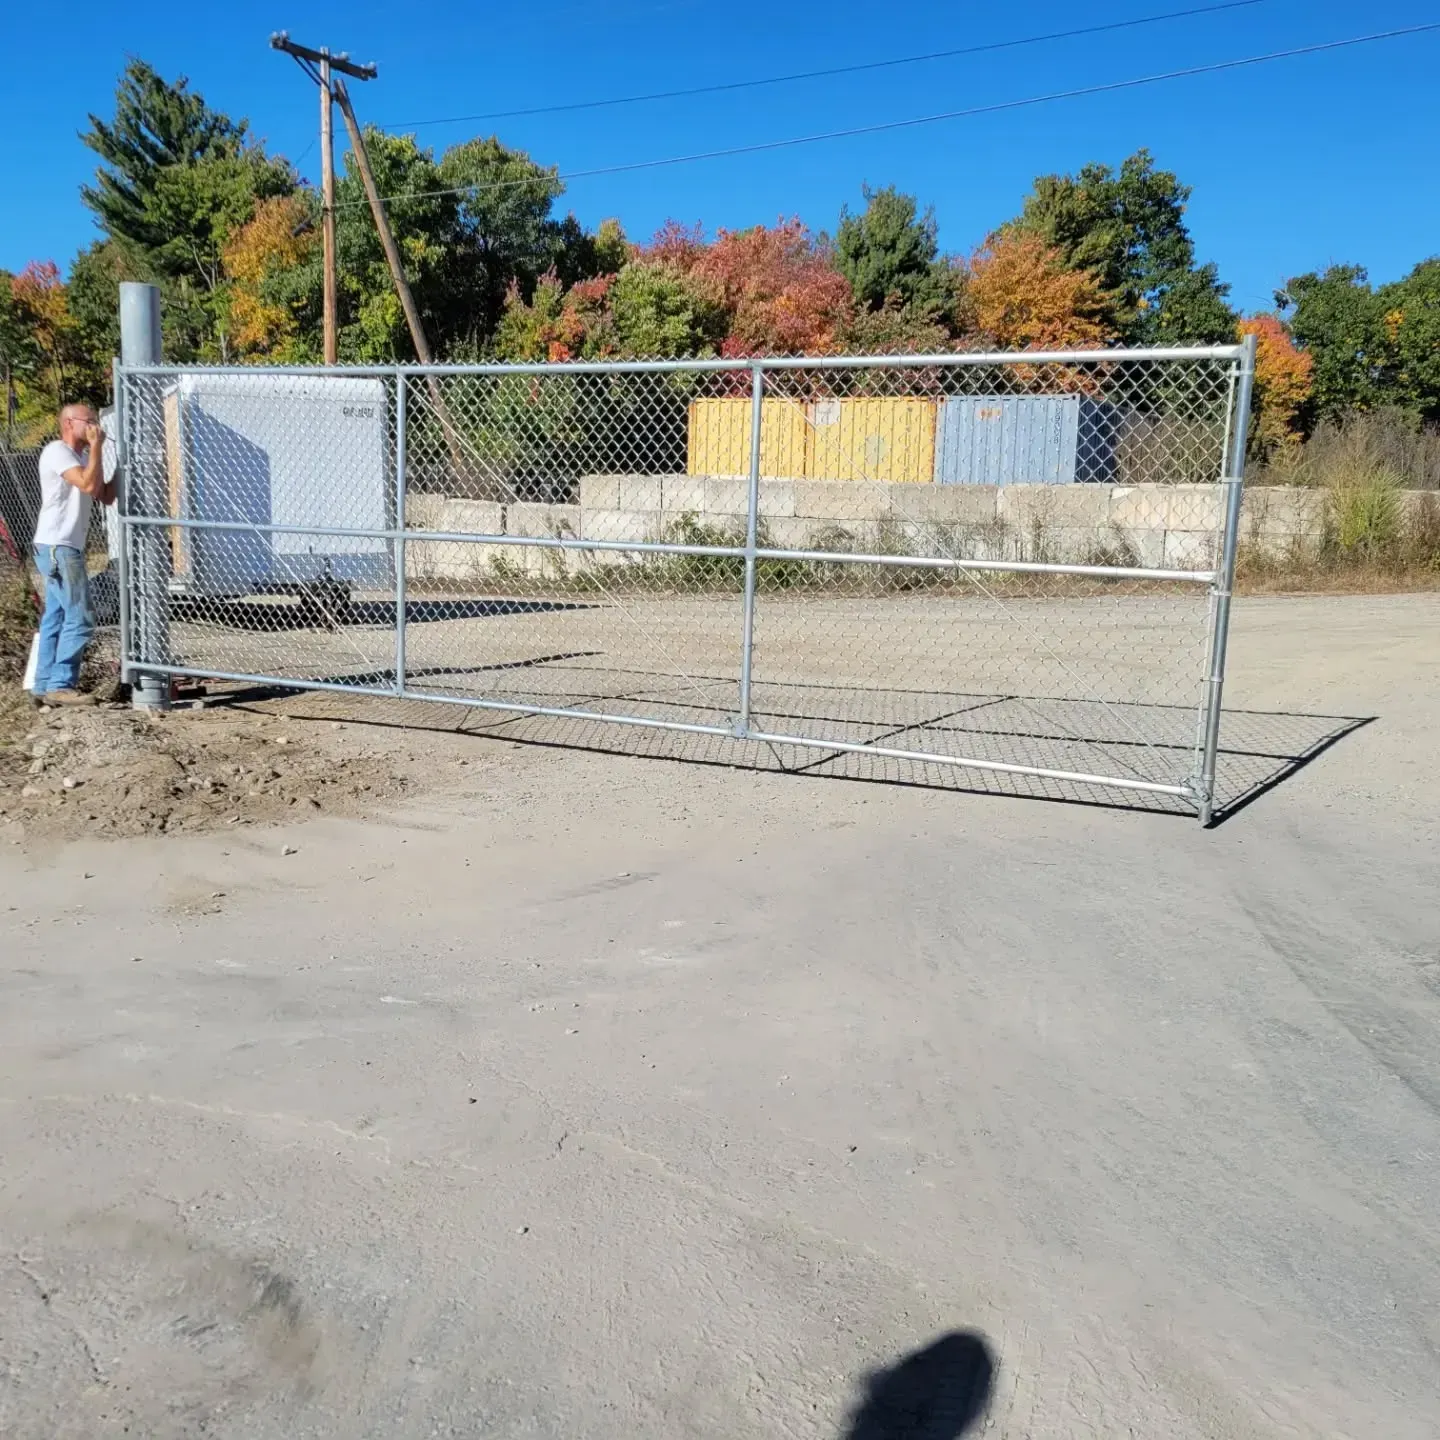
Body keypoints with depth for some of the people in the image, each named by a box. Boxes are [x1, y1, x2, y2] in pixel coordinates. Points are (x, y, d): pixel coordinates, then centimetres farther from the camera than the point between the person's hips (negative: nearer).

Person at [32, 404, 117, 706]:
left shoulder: (81, 456, 18)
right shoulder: (57, 451, -10)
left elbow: (105, 496, 14)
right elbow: (88, 484, -23)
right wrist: (96, 446, -14)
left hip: (66, 548, 10)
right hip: (57, 547, -10)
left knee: (57, 618, 10)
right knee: (80, 618, -13)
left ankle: (46, 685, 13)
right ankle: (60, 685, -11)